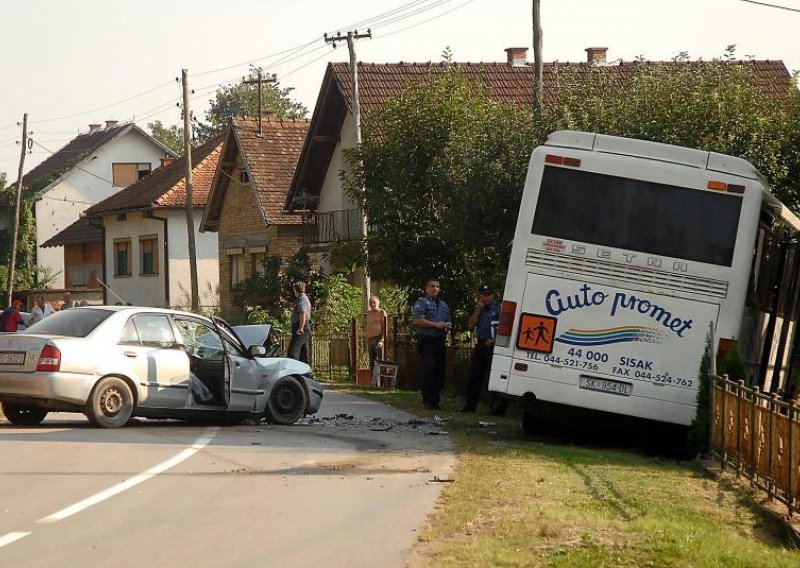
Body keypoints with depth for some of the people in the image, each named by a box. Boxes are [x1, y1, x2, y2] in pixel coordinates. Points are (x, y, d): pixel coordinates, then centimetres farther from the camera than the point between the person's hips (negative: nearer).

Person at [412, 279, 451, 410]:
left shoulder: (443, 304, 22)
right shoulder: (421, 303, -1)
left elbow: (449, 322, 30)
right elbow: (417, 320, -13)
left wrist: (447, 325, 5)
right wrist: (435, 325, -15)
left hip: (440, 341, 7)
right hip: (427, 341, -7)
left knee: (440, 371, 6)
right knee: (429, 370, -11)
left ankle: (436, 400, 13)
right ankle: (428, 401, -8)